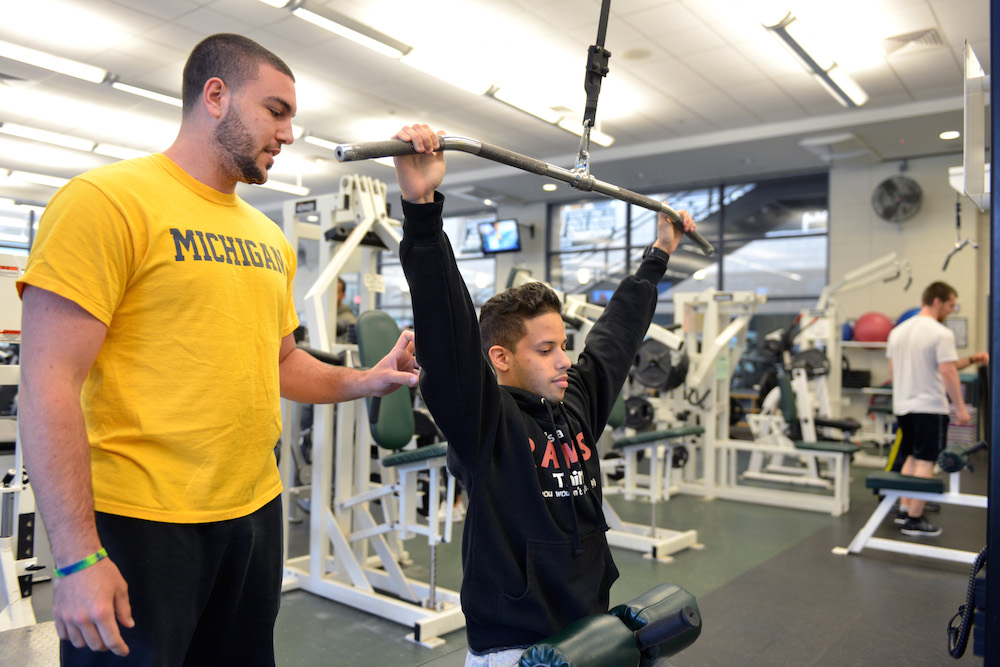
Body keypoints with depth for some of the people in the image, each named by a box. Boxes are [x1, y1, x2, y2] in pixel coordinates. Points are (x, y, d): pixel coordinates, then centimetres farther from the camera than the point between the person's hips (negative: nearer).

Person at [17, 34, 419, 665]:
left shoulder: (270, 239, 10)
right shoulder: (108, 199, -11)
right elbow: (49, 383, -15)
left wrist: (362, 381, 2)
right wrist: (77, 558, -17)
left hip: (255, 511, 7)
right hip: (141, 522, -7)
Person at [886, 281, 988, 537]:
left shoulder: (898, 331, 9)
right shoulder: (941, 333, -15)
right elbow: (948, 373, -18)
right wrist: (960, 408, -10)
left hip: (903, 406, 8)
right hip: (929, 408, -7)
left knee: (911, 457, 19)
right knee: (925, 461, -1)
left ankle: (904, 509, 22)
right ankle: (914, 520, 1)